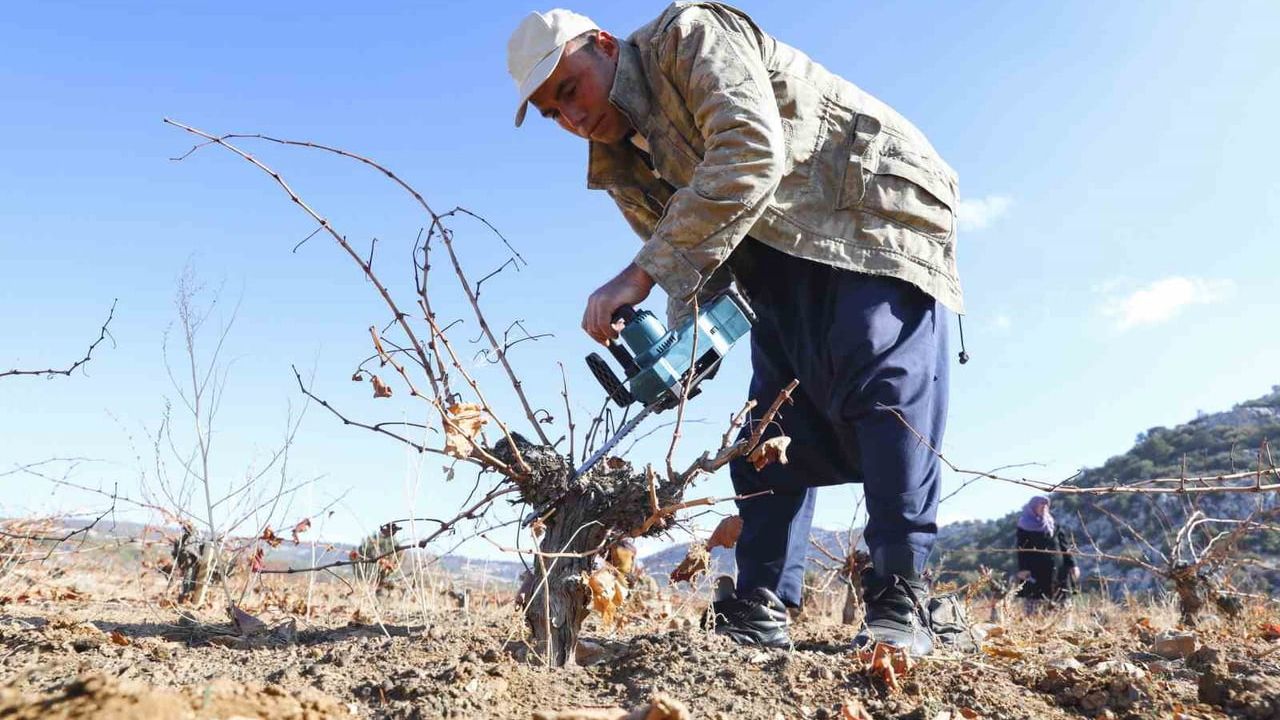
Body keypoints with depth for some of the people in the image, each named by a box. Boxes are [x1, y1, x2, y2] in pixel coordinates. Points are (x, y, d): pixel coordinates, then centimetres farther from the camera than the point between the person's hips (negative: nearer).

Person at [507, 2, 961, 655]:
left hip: (875, 206, -7)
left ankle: (899, 604, -18)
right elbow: (690, 255, 6)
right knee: (773, 423, -2)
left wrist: (642, 274, -33)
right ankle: (760, 610, 0)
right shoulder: (624, 167, 9)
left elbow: (751, 152, -30)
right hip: (781, 262, 8)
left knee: (882, 389, -21)